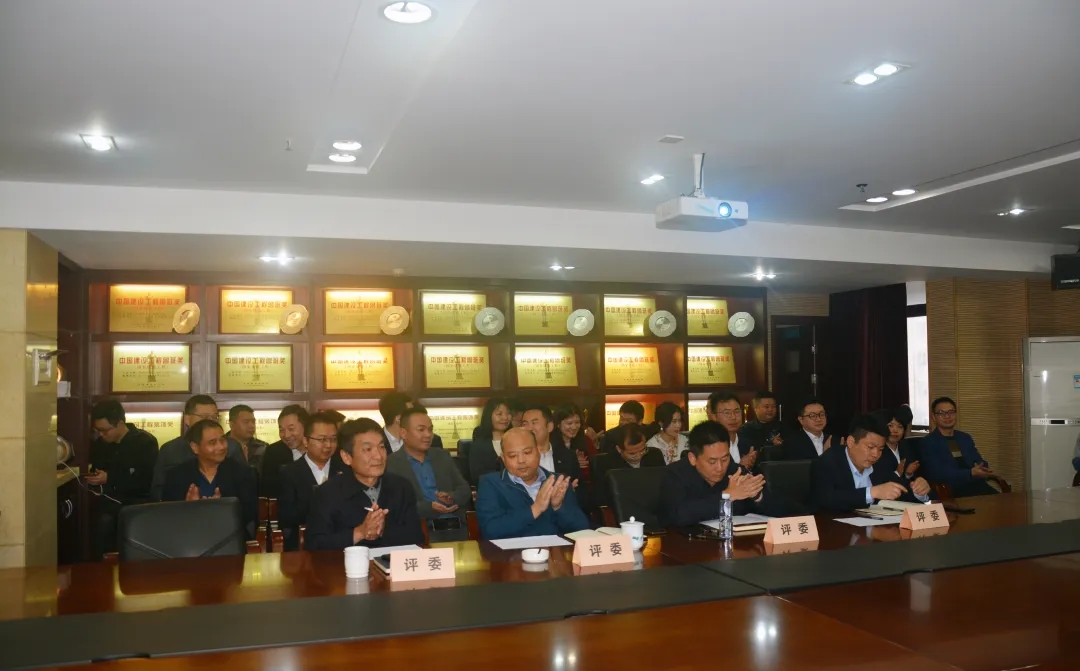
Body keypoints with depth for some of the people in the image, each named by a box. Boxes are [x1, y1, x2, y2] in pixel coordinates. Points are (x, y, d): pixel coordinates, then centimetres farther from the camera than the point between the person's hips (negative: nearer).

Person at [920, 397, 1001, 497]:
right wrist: (971, 473, -21)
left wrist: (983, 470, -12)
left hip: (978, 486, 6)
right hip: (952, 492, -6)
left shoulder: (966, 438, 19)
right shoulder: (928, 443, -1)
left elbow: (980, 462, 13)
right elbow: (937, 474, -13)